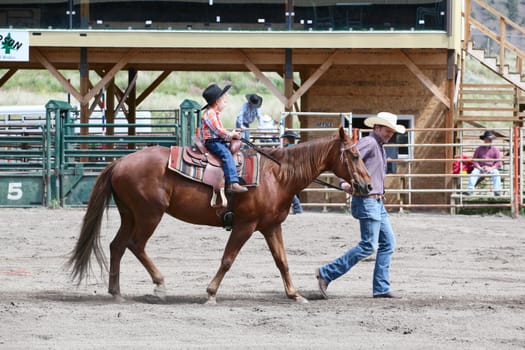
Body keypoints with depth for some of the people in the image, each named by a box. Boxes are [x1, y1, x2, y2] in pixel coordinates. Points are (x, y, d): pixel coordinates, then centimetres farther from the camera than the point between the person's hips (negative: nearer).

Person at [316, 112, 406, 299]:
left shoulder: (379, 147, 19)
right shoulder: (368, 143, -12)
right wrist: (345, 182, -38)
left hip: (377, 202, 10)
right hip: (366, 201, -10)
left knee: (388, 243, 8)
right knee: (368, 246, -11)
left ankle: (381, 288, 10)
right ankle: (326, 274, -8)